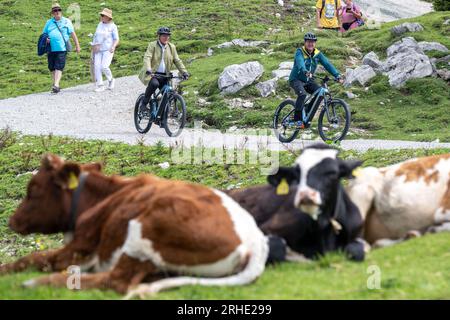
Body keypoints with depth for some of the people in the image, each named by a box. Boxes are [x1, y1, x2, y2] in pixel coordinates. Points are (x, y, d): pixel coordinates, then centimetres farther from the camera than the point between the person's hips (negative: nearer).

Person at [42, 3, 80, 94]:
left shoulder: (66, 21, 8)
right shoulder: (49, 22, 15)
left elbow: (73, 34, 6)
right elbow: (44, 34, 22)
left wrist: (77, 45, 1)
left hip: (62, 49, -4)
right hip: (51, 48, 4)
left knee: (59, 67, -13)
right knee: (52, 68, 7)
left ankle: (56, 85, -20)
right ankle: (55, 85, 18)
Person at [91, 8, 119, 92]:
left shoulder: (113, 26, -1)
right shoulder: (100, 25, 15)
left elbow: (116, 39, -2)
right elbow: (96, 36, 21)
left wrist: (113, 46, -20)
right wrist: (94, 45, 4)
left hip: (108, 50, -5)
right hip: (98, 50, 5)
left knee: (104, 67, -16)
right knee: (97, 66, -7)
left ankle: (110, 80, 11)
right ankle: (100, 85, -3)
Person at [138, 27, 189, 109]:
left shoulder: (171, 47, 11)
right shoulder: (153, 45, -2)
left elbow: (177, 61, 10)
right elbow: (147, 57, -15)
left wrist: (184, 72, -5)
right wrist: (148, 70, -33)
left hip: (164, 75, 5)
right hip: (152, 74, -5)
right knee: (154, 84, -35)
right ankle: (145, 101, -15)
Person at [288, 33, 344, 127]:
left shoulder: (317, 54, -2)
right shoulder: (300, 52, -15)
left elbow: (327, 64, -11)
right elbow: (300, 62, -36)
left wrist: (337, 76, -24)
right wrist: (306, 72, -57)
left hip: (308, 81, 5)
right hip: (296, 79, -5)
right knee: (302, 94, -32)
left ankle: (307, 115, -2)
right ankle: (297, 119, -23)